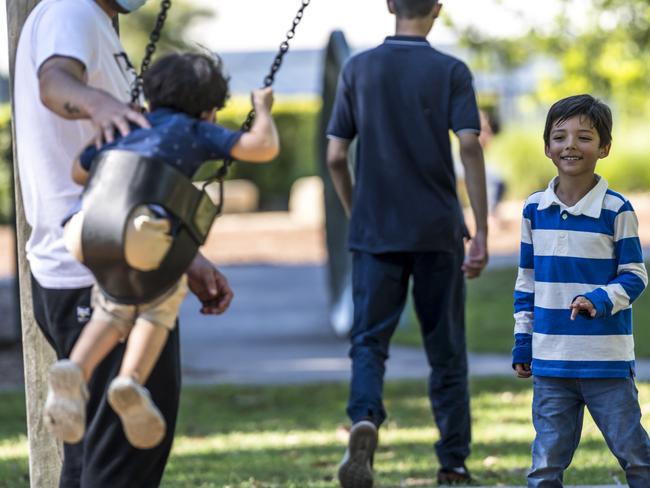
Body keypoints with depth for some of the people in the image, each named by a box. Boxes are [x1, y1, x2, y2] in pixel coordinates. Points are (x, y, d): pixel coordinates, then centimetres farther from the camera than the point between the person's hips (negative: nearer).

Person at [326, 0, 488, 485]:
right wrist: (482, 232, -11)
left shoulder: (358, 69, 5)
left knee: (369, 341, 0)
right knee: (446, 349, 11)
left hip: (375, 231, 1)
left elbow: (335, 157, 4)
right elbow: (470, 147, -13)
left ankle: (365, 420, -30)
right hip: (438, 230, -1)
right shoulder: (452, 72, -2)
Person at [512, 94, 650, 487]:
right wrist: (522, 342, 12)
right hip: (550, 360, 4)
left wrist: (601, 300, -22)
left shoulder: (616, 210, -7)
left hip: (608, 362, -4)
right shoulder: (535, 210, 6)